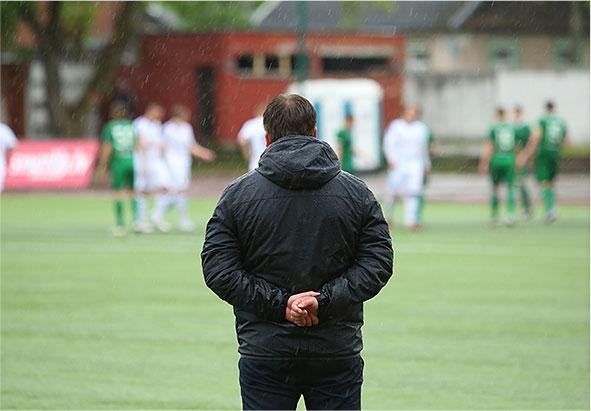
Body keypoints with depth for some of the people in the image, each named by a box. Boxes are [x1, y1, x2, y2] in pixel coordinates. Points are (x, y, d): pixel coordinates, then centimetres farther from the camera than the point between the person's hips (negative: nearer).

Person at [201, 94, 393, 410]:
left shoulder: (237, 194, 2)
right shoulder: (357, 193, 4)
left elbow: (217, 269, -6)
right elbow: (378, 263, -3)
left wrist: (279, 303, -9)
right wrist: (324, 300, -10)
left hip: (264, 354, -1)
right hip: (337, 354, 1)